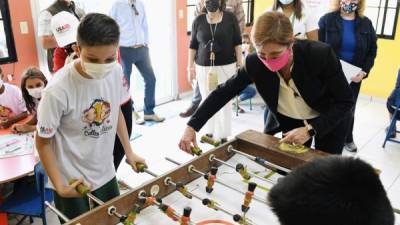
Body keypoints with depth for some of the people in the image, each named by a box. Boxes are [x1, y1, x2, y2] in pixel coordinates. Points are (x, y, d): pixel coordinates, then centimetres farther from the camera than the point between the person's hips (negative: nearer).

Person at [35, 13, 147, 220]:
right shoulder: (58, 90, -27)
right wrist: (59, 186, -13)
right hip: (73, 183, -4)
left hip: (106, 175, 5)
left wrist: (129, 152, 6)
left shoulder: (116, 72, -13)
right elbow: (43, 142, -13)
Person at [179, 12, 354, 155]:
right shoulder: (254, 64, -27)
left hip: (330, 120, -1)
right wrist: (192, 125, -25)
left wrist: (310, 129, -33)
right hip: (289, 121, 2)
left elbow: (345, 101, -23)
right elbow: (223, 92, -17)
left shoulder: (321, 54, -34)